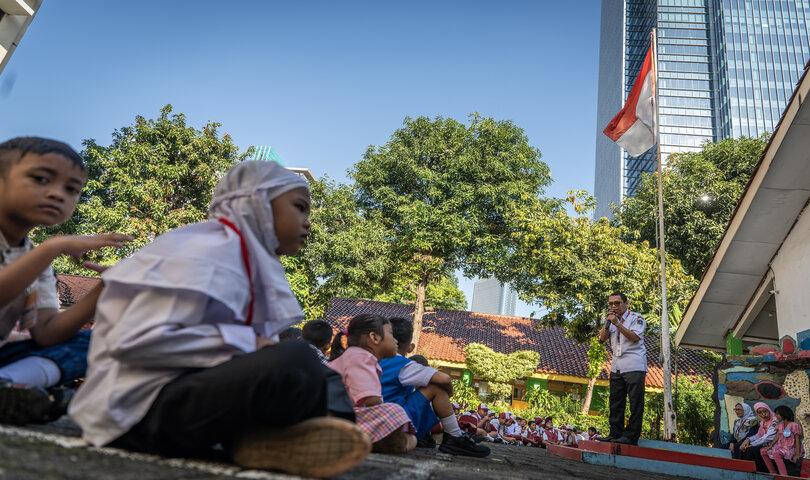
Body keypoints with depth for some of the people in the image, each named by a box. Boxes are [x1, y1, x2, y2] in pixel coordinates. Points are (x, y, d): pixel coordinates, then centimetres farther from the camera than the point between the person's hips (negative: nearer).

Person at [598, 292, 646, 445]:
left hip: (634, 366, -6)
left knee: (635, 402, -5)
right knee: (615, 402, 8)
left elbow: (635, 337, -16)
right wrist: (608, 321, -2)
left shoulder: (636, 318, -1)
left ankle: (631, 436, -3)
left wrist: (617, 324, -17)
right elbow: (602, 338, 8)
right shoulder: (612, 320, 18)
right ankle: (615, 434, 13)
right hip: (616, 367, 7)